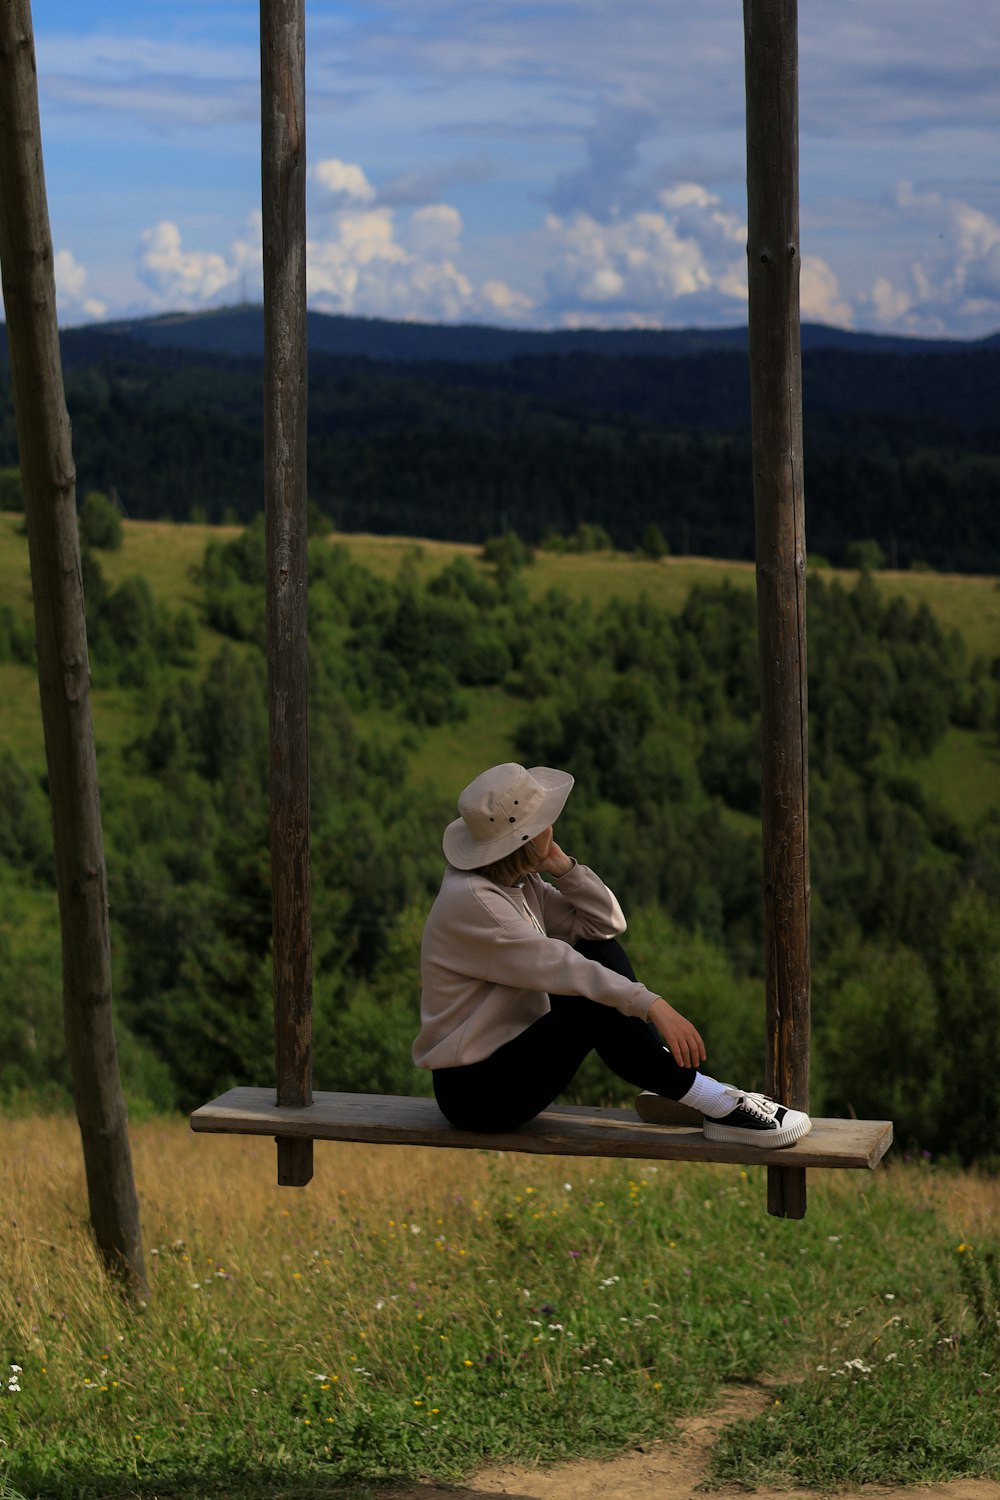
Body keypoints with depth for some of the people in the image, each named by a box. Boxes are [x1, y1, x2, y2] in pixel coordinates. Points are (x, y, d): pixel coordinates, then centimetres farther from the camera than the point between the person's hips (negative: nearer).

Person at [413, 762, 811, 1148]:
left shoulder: (516, 882, 7)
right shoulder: (471, 901, -22)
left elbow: (607, 923, 8)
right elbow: (555, 967, -29)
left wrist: (562, 865, -7)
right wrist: (652, 1005, -32)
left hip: (511, 1053, 10)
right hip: (475, 1091, -10)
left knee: (602, 950, 4)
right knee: (596, 1007, -27)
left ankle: (672, 1082, -7)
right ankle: (719, 1106, -22)